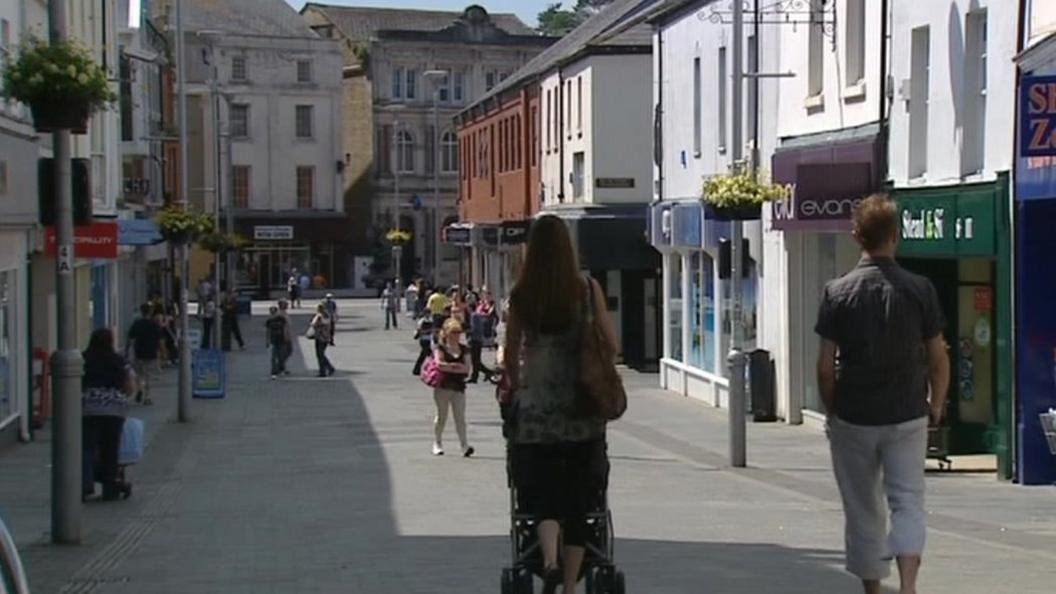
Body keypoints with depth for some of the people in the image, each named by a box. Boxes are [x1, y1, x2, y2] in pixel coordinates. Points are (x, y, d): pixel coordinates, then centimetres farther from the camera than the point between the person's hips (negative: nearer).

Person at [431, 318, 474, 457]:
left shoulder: (462, 349, 10)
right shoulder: (440, 348, -2)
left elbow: (467, 368, 0)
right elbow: (439, 363, -17)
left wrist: (449, 366, -15)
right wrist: (455, 367, -17)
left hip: (459, 386, 3)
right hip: (443, 386, -3)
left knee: (460, 417, -3)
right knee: (441, 416, 7)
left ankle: (464, 445, -9)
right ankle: (437, 443, 20)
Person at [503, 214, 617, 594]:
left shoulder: (521, 296, -4)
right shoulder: (587, 290, -4)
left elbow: (511, 356, 1)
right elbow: (611, 346, -1)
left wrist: (515, 389, 20)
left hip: (535, 413, 0)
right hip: (583, 413, 0)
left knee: (546, 497, 5)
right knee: (577, 502, 11)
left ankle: (550, 560, -21)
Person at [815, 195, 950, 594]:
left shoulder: (838, 292, -6)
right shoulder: (920, 290, -5)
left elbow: (826, 366, -6)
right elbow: (938, 359, 0)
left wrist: (832, 411, 9)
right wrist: (937, 406, 15)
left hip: (853, 418, 0)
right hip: (907, 416, 0)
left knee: (863, 510, 12)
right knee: (908, 501, 4)